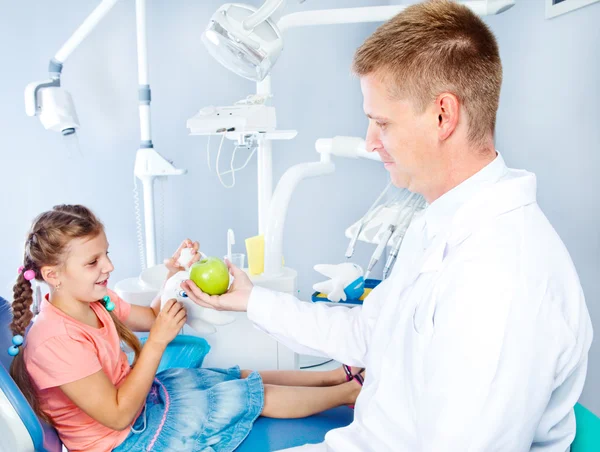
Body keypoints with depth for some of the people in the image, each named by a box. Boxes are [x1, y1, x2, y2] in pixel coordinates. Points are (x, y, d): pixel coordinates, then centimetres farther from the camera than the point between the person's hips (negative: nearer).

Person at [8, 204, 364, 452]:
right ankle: (351, 391, 12)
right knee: (255, 396, -5)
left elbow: (150, 318, 10)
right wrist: (158, 341, -30)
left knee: (247, 377, 8)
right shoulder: (55, 340, -33)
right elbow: (118, 415, -29)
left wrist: (173, 277, -10)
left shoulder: (93, 301, -5)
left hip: (139, 394, 9)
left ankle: (343, 375, 21)